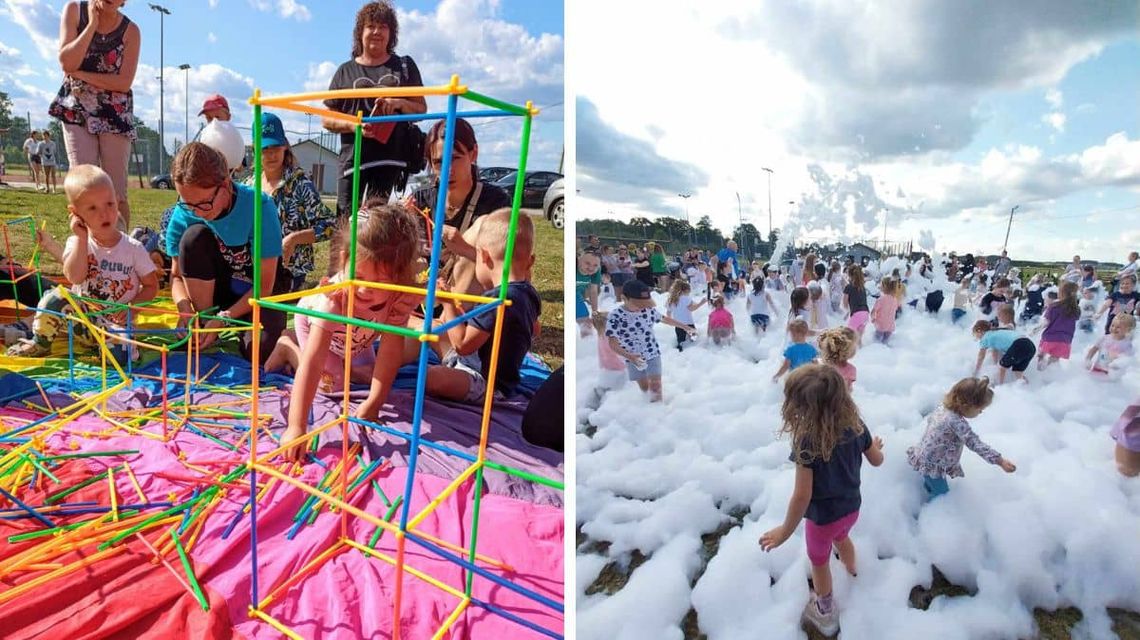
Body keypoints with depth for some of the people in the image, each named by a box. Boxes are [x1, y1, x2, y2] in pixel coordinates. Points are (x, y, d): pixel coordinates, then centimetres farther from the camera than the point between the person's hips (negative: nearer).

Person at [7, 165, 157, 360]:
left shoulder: (133, 249, -8)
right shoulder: (76, 242, -4)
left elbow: (151, 285, -3)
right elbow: (75, 277, -21)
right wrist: (82, 238, -22)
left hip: (115, 320, -3)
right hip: (80, 313, 4)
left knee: (119, 353, -31)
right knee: (53, 299, -25)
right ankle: (40, 343, 0)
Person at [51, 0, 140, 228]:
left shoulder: (130, 30, -1)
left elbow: (124, 83, -8)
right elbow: (66, 62, -10)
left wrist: (79, 74, -11)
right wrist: (92, 24, -10)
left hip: (115, 115, -1)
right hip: (76, 110, 1)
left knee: (116, 191, -4)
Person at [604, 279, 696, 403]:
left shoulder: (649, 310, -11)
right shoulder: (615, 316, -22)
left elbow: (665, 319, 7)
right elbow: (613, 344, -26)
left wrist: (686, 327, 14)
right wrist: (630, 356, -41)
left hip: (653, 353, 2)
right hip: (633, 358, -1)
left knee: (655, 385, -1)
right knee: (644, 387, 11)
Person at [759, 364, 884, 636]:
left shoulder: (807, 442, -35)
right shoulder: (855, 425, -17)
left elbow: (802, 495, -31)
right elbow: (877, 460, 2)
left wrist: (785, 531, -18)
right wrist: (877, 446, 26)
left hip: (823, 516, -6)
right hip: (851, 507, 6)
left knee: (820, 562, 23)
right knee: (841, 538, 38)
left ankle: (826, 614, 46)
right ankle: (851, 570, 69)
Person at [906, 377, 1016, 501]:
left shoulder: (942, 408, -6)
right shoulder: (957, 422, -33)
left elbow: (930, 418, 15)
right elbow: (975, 443, -37)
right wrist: (1000, 461, -37)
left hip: (924, 457, 10)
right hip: (932, 464, -10)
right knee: (942, 494, 7)